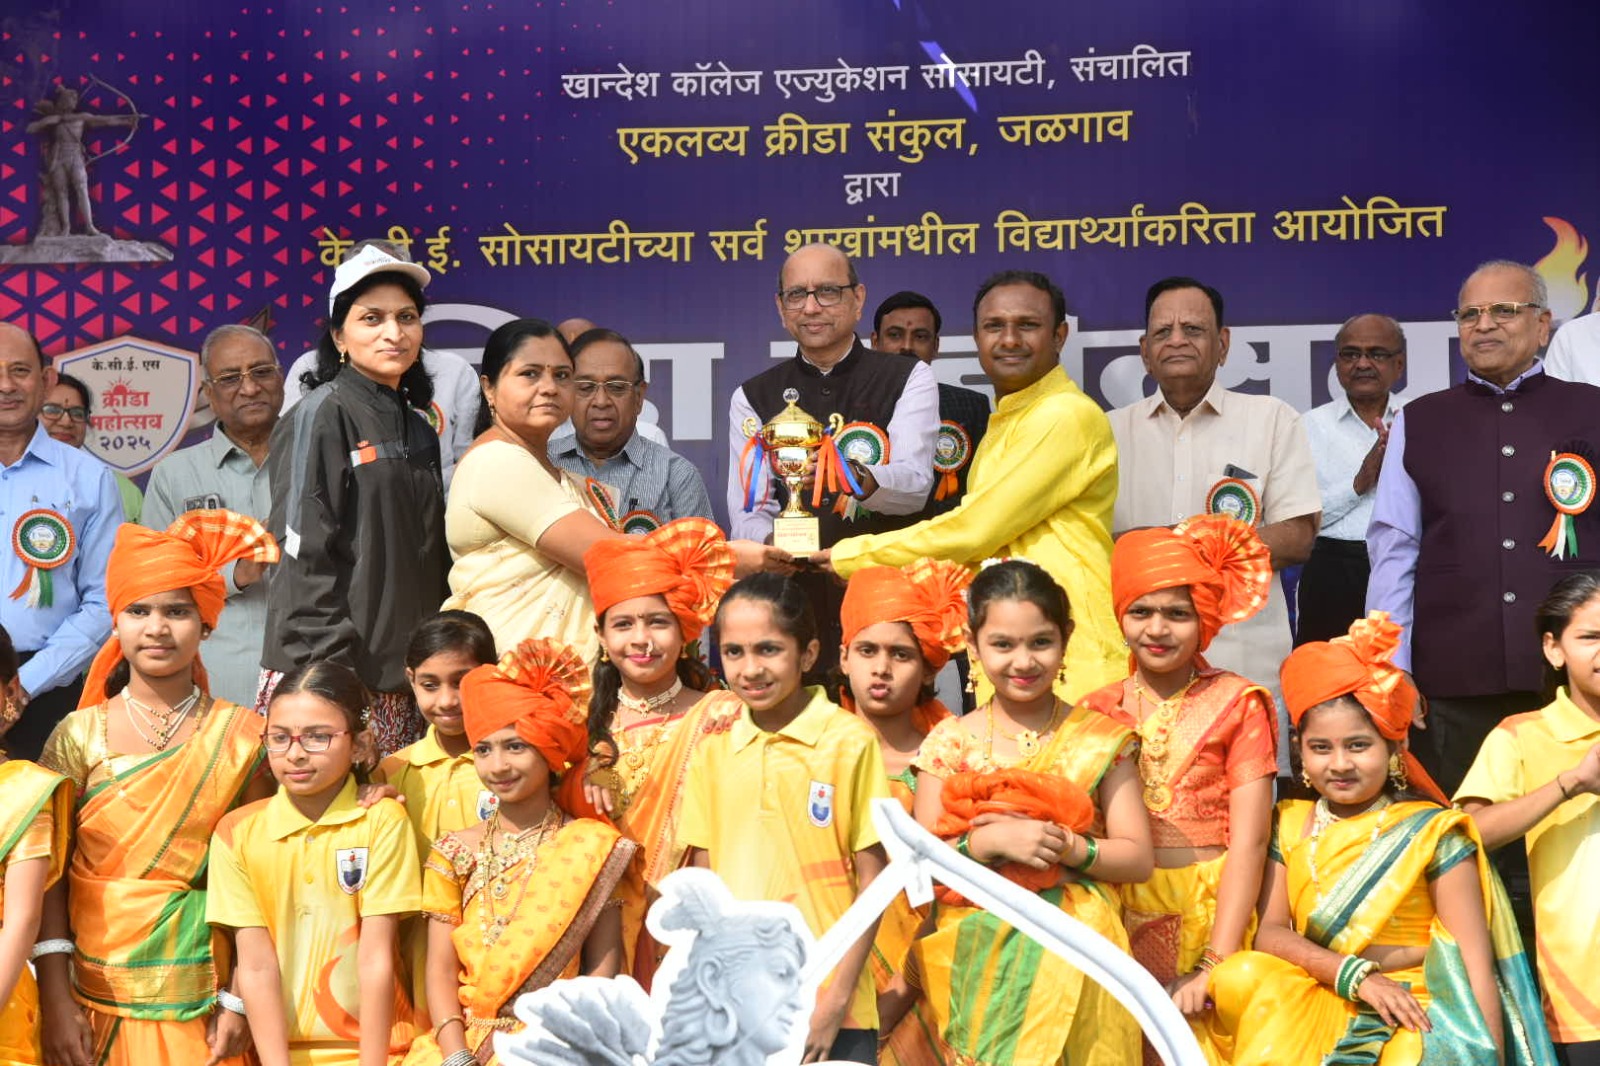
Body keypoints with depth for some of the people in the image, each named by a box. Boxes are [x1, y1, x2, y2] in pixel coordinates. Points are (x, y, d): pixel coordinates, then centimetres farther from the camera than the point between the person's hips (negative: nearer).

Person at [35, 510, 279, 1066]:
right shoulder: (79, 735, -2)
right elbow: (49, 874, -2)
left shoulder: (242, 735, -4)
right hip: (93, 997, 1)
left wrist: (239, 1000, -7)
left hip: (199, 999, -1)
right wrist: (55, 1001, -8)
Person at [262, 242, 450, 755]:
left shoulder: (419, 430, 17)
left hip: (400, 684, 6)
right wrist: (329, 670, -16)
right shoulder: (320, 415, -5)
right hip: (333, 673, -6)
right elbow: (304, 556, -11)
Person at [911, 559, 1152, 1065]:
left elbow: (1138, 858, 3)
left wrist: (1067, 847, -13)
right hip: (973, 953, 0)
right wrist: (989, 842, -15)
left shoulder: (1100, 740, 4)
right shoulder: (949, 743, 6)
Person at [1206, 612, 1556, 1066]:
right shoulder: (1290, 825, 9)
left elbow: (1474, 965, -6)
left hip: (1411, 1018, -4)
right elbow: (1268, 932, -2)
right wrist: (1356, 974, -17)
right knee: (1247, 978, -26)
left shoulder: (1432, 834, -2)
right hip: (1312, 1009, 4)